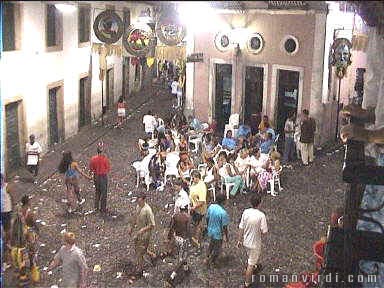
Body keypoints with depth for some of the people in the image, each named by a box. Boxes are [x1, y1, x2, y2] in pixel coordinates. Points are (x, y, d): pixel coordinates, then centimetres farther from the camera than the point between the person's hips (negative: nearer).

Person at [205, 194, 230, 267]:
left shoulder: (211, 207, -13)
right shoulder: (223, 213, -31)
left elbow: (207, 218, 2)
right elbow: (224, 227, -22)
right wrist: (226, 237, -7)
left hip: (210, 231, 6)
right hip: (218, 233, -6)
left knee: (212, 244, 32)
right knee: (217, 249, 18)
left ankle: (208, 258, 49)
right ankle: (209, 261, 32)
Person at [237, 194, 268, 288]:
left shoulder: (245, 212, -12)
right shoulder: (261, 215, -26)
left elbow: (241, 228, -4)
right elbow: (264, 232, -21)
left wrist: (239, 240, 9)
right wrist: (260, 232, 3)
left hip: (246, 241, 5)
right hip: (255, 243, -5)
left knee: (251, 257, 33)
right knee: (250, 264, 10)